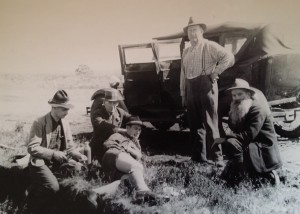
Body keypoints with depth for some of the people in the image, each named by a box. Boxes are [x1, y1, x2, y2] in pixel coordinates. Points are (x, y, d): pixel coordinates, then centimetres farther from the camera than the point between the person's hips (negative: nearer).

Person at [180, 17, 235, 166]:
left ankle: (216, 157, 2)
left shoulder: (210, 46, -3)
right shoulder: (186, 52, 18)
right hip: (191, 89, 7)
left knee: (210, 124, -6)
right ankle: (198, 156, 21)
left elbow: (229, 58, -14)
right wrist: (183, 94, 15)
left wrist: (214, 73, -13)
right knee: (195, 124, 11)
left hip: (205, 86, -7)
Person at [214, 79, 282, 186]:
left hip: (264, 152, -9)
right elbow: (233, 128, -1)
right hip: (252, 146, 9)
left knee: (231, 144, -28)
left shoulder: (258, 108, -17)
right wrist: (234, 114, -16)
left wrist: (225, 138, -24)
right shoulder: (239, 108, 8)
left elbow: (249, 135, -25)